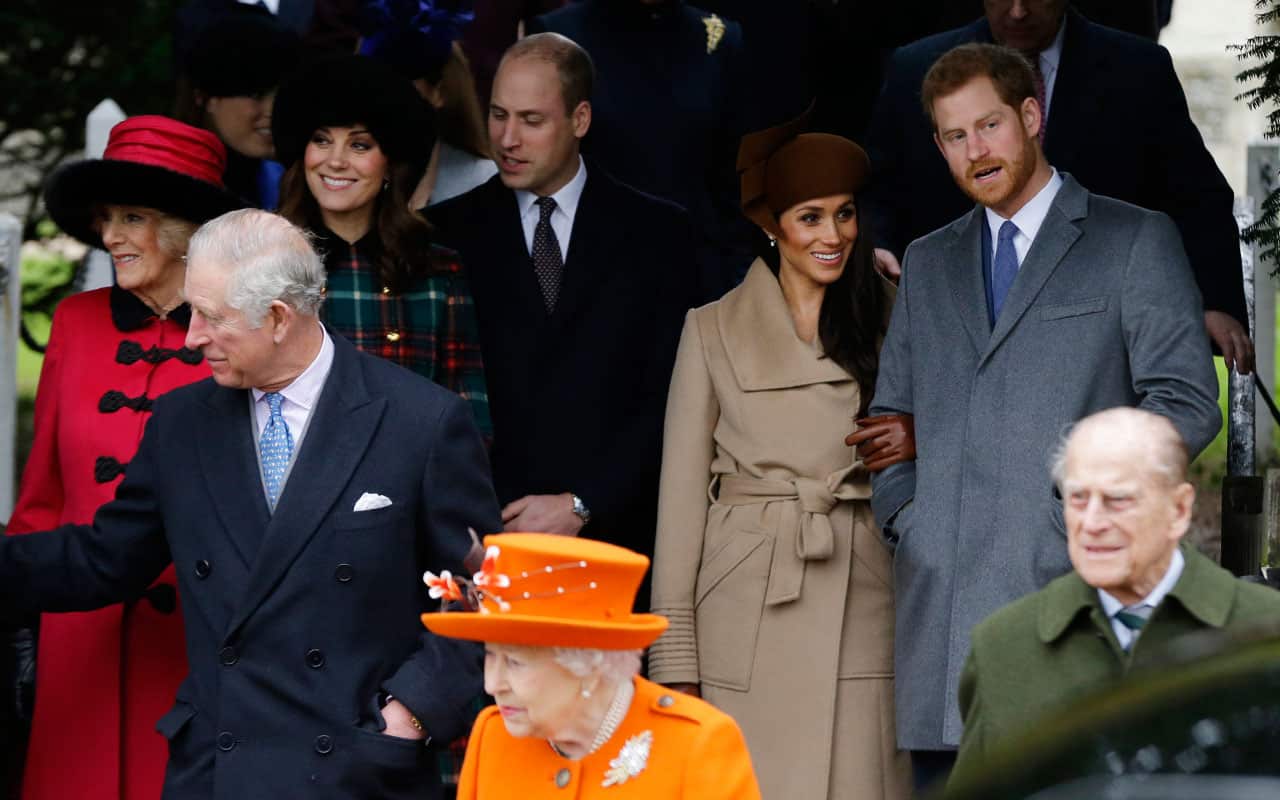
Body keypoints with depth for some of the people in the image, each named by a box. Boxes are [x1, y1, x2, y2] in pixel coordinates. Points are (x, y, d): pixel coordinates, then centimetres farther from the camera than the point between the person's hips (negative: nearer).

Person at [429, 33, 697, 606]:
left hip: (614, 534, 0)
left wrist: (582, 505, -8)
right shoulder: (455, 232, 8)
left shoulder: (656, 232, 7)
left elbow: (670, 397, 2)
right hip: (487, 540, 0)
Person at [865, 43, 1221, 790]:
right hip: (942, 602, 5)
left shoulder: (1136, 241, 7)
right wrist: (901, 513, 8)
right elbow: (891, 410, 26)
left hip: (1069, 581, -5)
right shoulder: (929, 263, 23)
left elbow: (1187, 400, 0)